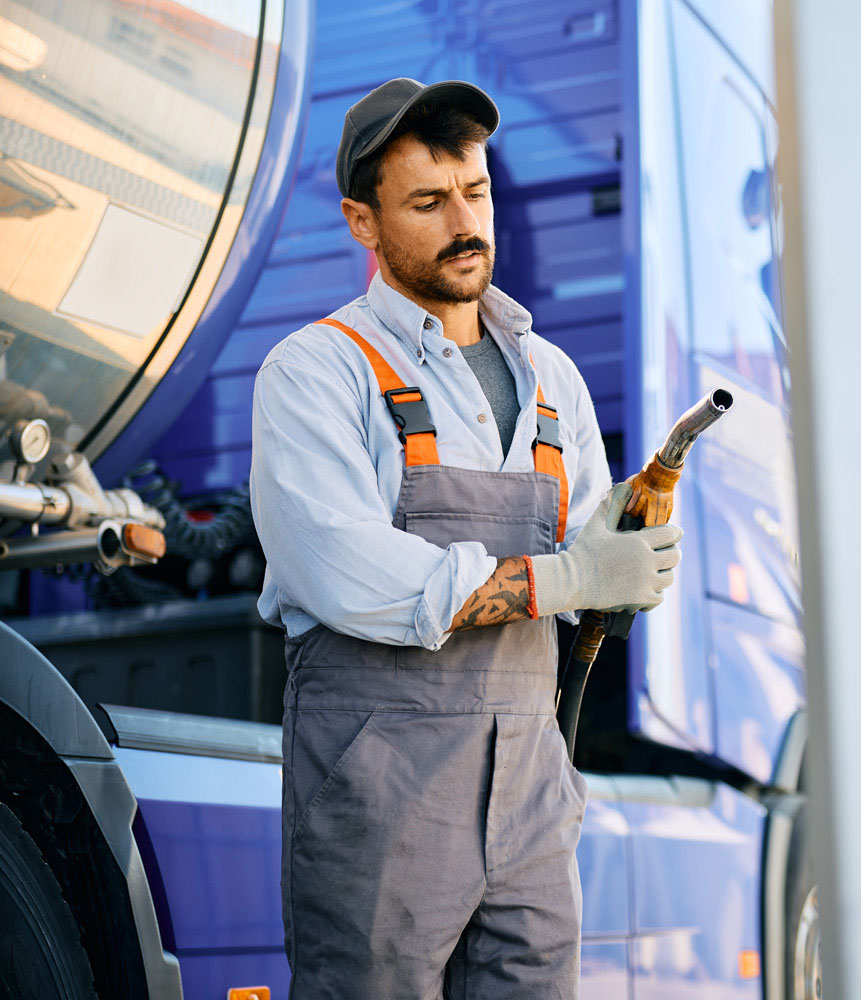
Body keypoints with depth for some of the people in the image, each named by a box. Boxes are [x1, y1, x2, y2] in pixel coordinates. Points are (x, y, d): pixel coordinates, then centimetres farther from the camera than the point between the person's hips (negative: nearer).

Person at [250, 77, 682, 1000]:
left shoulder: (549, 377, 16)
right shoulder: (314, 372, -3)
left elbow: (597, 592, 14)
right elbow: (351, 581, -18)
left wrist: (623, 547, -9)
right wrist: (558, 578, -15)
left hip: (527, 784, 5)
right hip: (375, 785, -5)